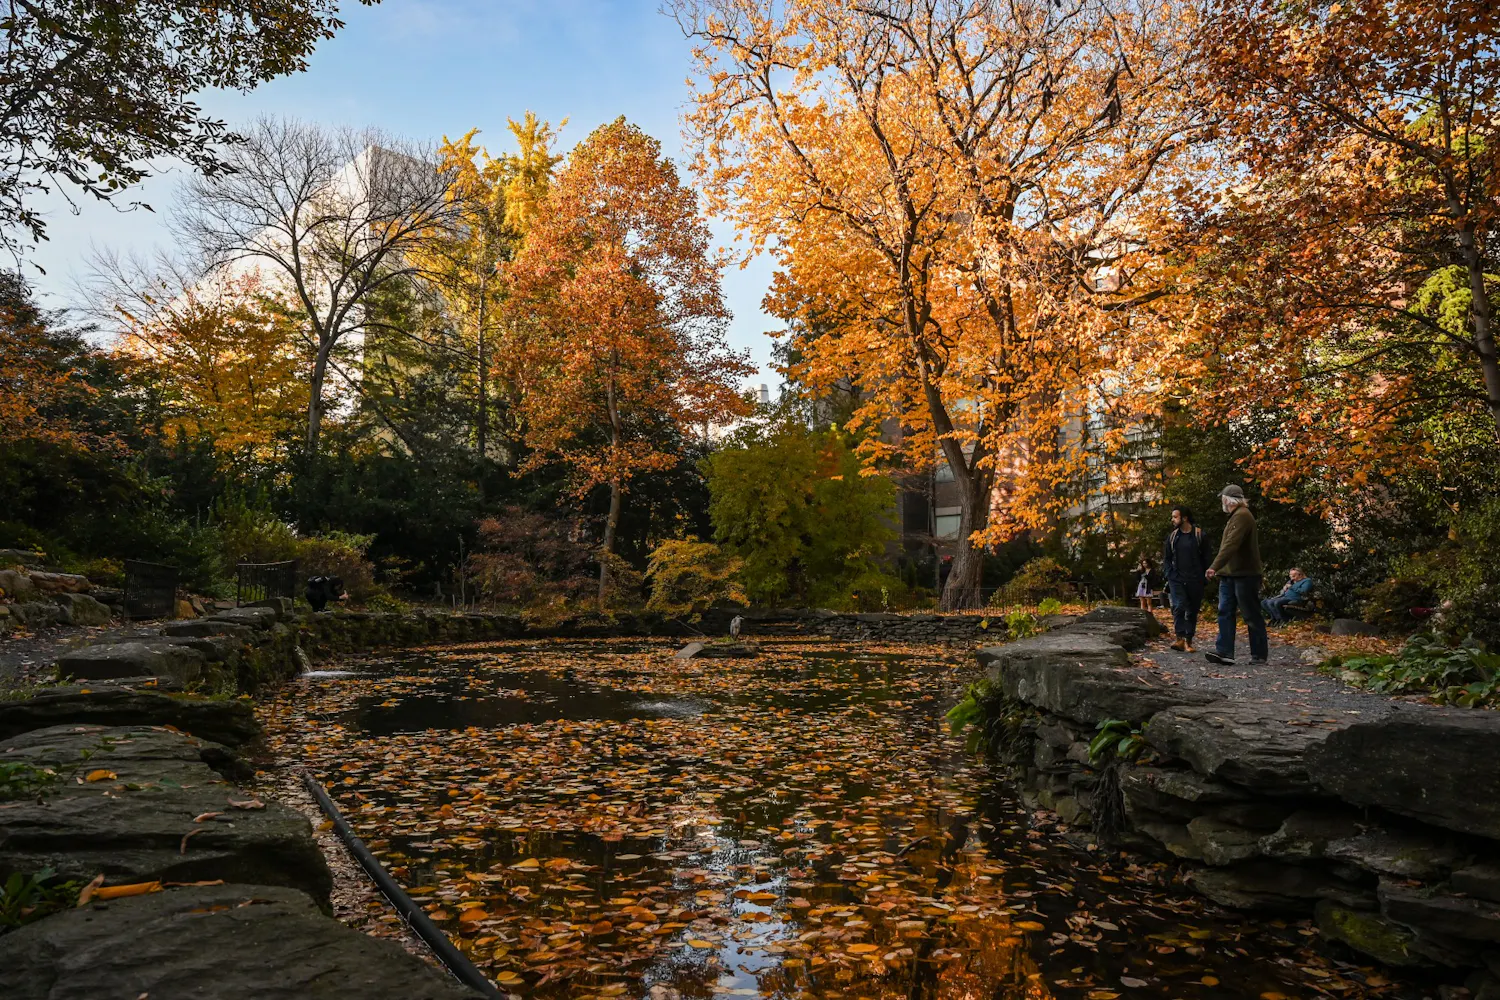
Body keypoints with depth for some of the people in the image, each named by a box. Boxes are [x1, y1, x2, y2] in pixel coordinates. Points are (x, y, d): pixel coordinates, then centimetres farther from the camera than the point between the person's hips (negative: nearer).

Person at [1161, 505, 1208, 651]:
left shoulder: (1199, 535, -1)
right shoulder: (1172, 536, 9)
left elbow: (1206, 557, 0)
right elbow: (1166, 558, 14)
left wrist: (1204, 575, -7)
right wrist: (1168, 573, 2)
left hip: (1195, 580, -1)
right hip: (1176, 579, 1)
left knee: (1192, 611, 5)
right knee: (1179, 606, -17)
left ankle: (1189, 641, 13)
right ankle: (1180, 638, -19)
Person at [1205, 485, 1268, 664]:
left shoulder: (1242, 516, -15)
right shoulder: (1236, 516, 18)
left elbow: (1231, 545, -26)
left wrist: (1215, 567, -32)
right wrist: (1219, 568, 18)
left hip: (1244, 575, -10)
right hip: (1230, 575, 10)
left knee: (1252, 616, 0)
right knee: (1225, 612, 1)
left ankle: (1259, 654, 9)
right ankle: (1224, 651, -3)